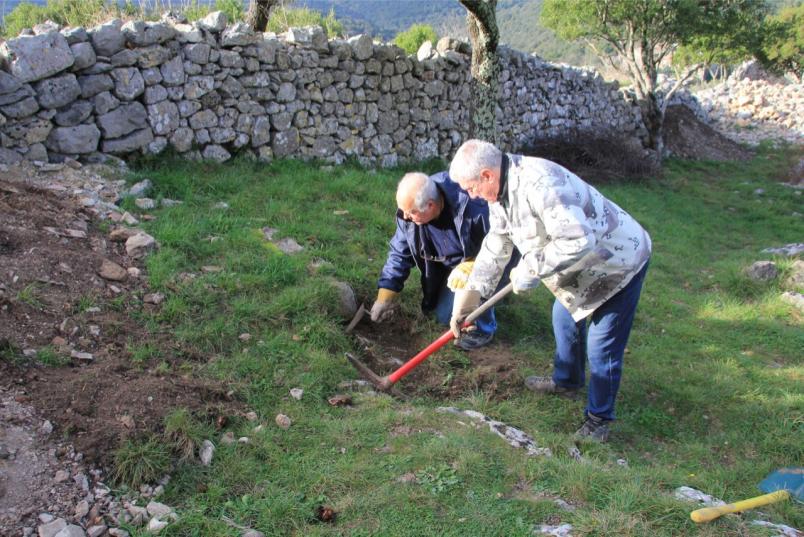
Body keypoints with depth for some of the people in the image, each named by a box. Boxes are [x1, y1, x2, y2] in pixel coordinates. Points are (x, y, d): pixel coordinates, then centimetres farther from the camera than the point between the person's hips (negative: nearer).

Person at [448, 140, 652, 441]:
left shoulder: (538, 184, -35)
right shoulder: (500, 192, -2)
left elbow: (577, 240, -40)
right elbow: (494, 250, 5)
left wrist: (530, 270, -28)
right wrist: (463, 305, 3)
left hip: (620, 261, -10)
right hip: (584, 266, 10)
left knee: (602, 347, -4)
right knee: (565, 318, 25)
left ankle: (598, 420, 15)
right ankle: (566, 381, 49)